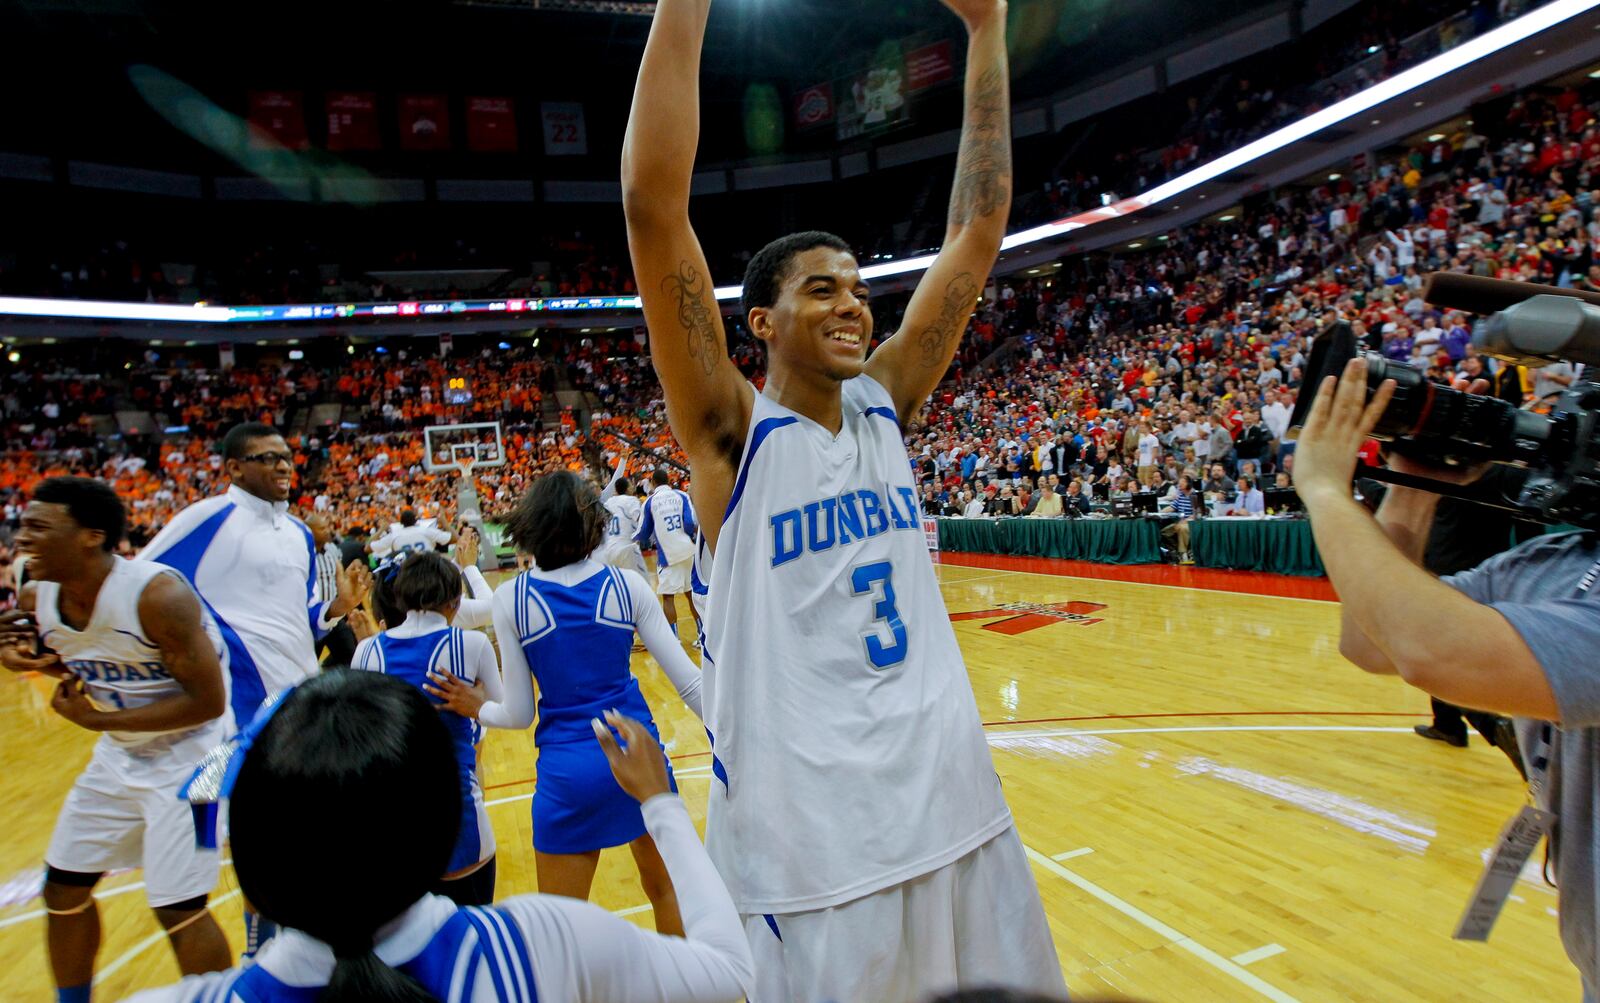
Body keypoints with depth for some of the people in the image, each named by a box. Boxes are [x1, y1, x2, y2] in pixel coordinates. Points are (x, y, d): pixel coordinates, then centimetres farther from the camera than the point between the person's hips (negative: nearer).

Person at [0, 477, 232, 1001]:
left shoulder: (158, 595, -29)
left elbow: (207, 701, -27)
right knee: (64, 888, 17)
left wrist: (99, 719, -22)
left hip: (188, 753, -8)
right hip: (120, 753, 8)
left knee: (179, 910, -5)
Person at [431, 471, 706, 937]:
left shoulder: (511, 599, -7)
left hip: (568, 769, -1)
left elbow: (519, 714, -3)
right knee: (665, 887, 24)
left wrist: (478, 707, 18)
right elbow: (689, 681, -4)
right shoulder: (627, 584, -5)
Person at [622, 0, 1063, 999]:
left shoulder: (884, 407, 6)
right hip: (810, 843, -5)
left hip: (958, 807, 6)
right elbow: (654, 205, -18)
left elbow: (978, 228, 6)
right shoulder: (731, 431, -8)